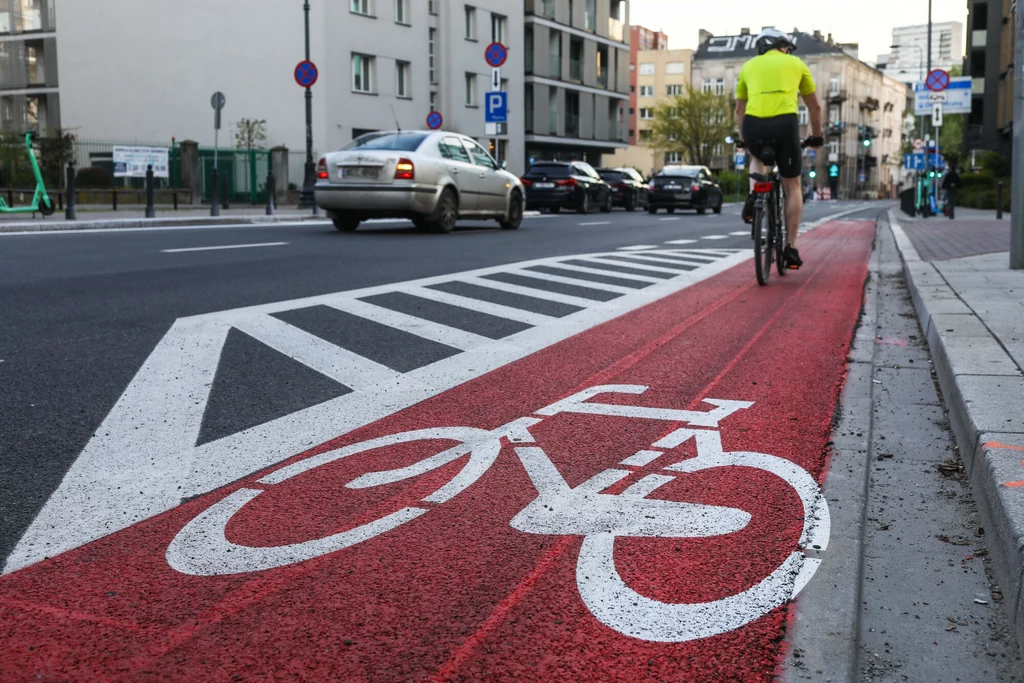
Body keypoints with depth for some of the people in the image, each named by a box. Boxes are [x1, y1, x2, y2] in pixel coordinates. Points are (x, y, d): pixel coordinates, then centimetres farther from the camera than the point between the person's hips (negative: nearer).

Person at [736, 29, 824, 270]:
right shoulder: (796, 63, 22)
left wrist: (743, 139, 45)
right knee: (792, 186, 14)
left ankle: (753, 197, 11)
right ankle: (791, 248, 12)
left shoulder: (749, 66, 24)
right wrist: (816, 136, 42)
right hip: (785, 124, -2)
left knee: (757, 158, 38)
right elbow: (815, 107, 29)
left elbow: (739, 110, 33)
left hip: (753, 125, 2)